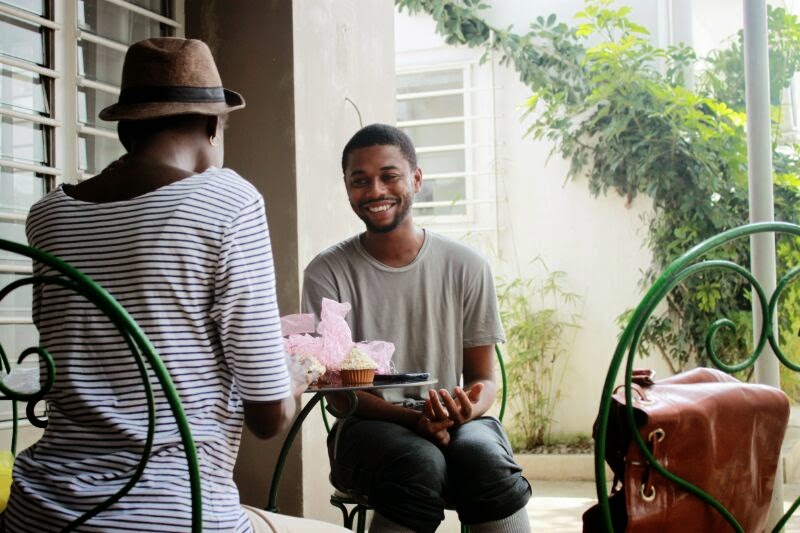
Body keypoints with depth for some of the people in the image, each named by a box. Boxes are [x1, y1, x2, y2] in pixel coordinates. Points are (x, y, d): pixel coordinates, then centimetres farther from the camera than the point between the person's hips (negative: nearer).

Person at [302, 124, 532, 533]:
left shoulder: (466, 267, 3)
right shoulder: (327, 273, -2)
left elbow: (483, 377, 8)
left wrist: (468, 409, -18)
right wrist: (414, 418, -24)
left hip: (453, 423, 2)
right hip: (367, 426, -2)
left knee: (487, 458, -33)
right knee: (421, 461, -36)